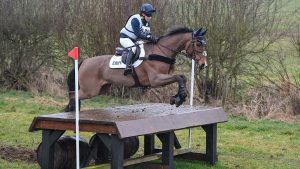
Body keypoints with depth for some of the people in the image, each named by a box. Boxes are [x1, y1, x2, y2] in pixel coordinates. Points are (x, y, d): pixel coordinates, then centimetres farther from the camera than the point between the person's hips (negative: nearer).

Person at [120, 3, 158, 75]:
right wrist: (149, 37, -38)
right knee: (133, 48, -34)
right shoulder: (135, 20, -25)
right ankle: (128, 67, -39)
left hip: (134, 40, 9)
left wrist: (153, 38, -18)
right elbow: (138, 34, -33)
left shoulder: (147, 22, 3)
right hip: (125, 37, -9)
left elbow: (148, 34, 3)